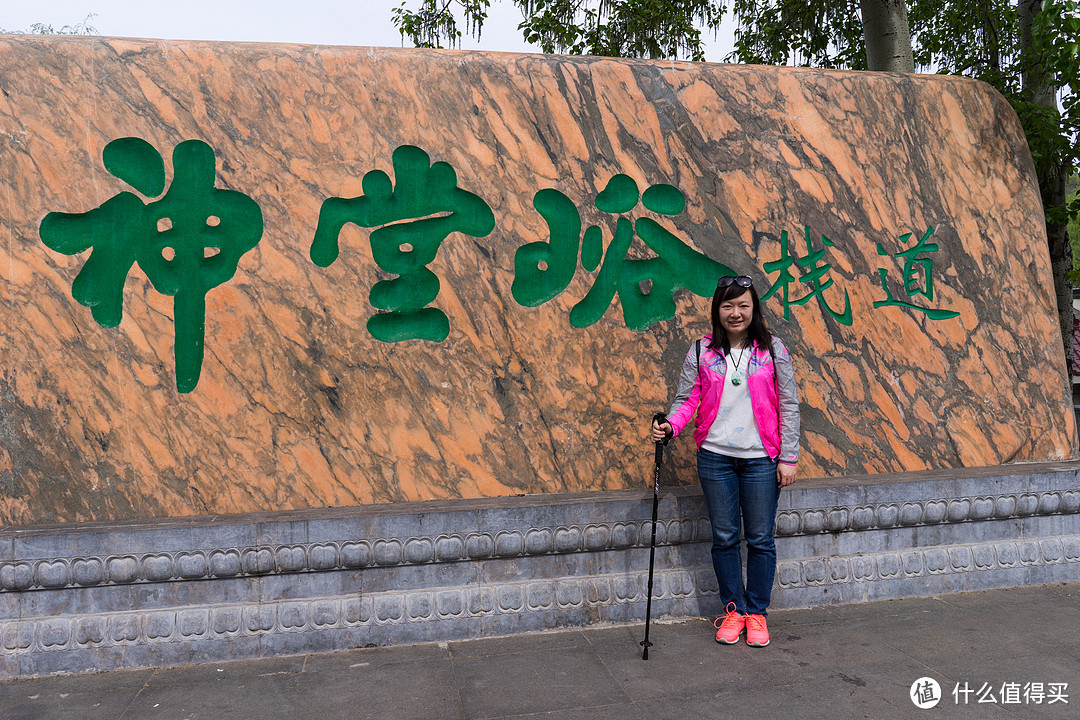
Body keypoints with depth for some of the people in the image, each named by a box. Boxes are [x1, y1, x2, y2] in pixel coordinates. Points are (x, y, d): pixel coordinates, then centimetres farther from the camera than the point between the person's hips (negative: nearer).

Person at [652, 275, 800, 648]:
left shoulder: (772, 350, 2)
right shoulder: (701, 351, 4)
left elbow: (789, 405, 2)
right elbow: (687, 398, 2)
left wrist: (788, 457, -2)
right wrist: (669, 424, -19)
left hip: (761, 458, -1)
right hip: (715, 456, 1)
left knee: (760, 539, 6)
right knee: (724, 537, 9)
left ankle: (757, 613, 23)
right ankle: (733, 610, 25)